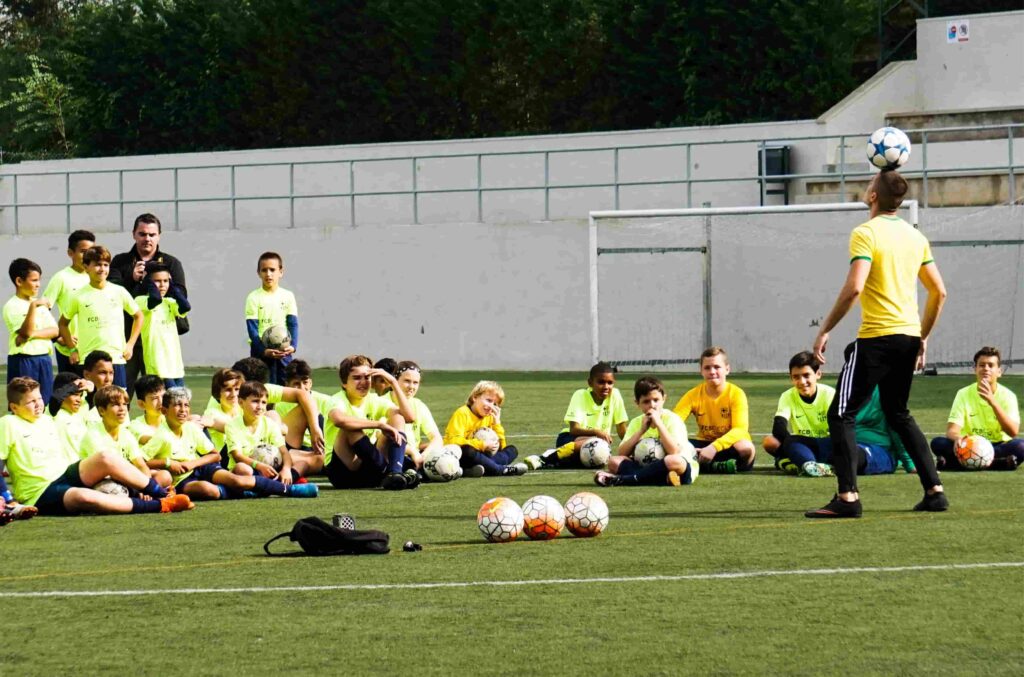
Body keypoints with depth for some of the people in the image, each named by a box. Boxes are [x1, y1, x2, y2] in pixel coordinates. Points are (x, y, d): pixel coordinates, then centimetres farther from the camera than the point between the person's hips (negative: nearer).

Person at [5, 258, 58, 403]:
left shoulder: (41, 304, 13)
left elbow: (54, 331, 4)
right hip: (23, 360, -6)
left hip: (44, 359, 6)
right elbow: (26, 331, -17)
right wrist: (33, 306, -23)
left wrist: (34, 334, -13)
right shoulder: (12, 306, -6)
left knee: (45, 402, 6)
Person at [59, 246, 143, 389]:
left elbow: (138, 316, 16)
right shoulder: (79, 296, 0)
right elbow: (63, 323, 13)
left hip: (116, 359, 1)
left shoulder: (119, 292, 4)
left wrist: (130, 344, 8)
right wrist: (72, 348, 4)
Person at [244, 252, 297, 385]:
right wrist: (264, 350, -21)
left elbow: (293, 324, 2)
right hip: (261, 351, -3)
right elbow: (252, 328, -8)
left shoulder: (288, 296, 4)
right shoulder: (254, 298, -4)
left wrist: (292, 346, -15)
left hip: (284, 351, 3)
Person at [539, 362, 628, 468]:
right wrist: (596, 432, -38)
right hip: (570, 438, -4)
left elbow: (622, 431, 1)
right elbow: (574, 429, -22)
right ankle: (547, 458, -32)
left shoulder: (615, 395, -5)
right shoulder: (580, 395, -12)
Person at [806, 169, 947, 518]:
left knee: (842, 414, -2)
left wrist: (825, 330, -13)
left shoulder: (866, 234, -10)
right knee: (898, 414, 23)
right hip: (909, 335, 7)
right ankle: (934, 491, 18)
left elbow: (853, 287, -21)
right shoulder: (915, 237, 11)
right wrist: (923, 338, 23)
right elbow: (939, 292, 14)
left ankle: (847, 497, -13)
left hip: (876, 337, -7)